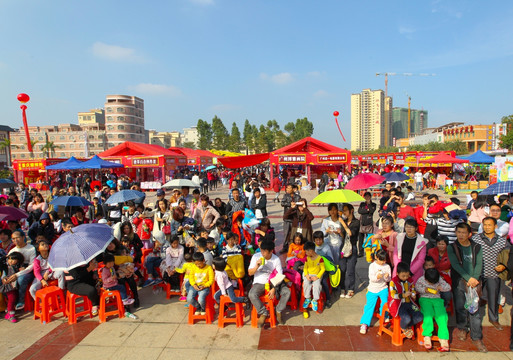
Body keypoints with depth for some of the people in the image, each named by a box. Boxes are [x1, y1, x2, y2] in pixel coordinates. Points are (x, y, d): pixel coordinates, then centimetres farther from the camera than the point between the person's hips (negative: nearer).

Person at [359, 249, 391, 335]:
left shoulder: (387, 266, 1)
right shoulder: (372, 265, -5)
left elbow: (388, 279, 0)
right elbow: (371, 278, -14)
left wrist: (387, 277, -23)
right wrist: (377, 277, -36)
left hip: (383, 288, 1)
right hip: (373, 289, -1)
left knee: (385, 300, -22)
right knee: (370, 305, -4)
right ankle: (364, 323, 1)